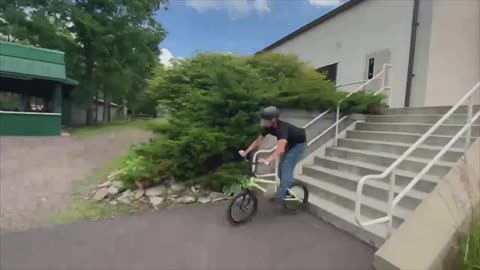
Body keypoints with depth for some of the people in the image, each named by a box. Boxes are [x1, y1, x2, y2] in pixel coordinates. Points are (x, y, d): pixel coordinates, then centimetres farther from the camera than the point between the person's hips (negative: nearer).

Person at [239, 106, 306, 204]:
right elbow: (258, 141, -8)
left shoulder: (281, 128, -39)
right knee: (281, 169, 8)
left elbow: (280, 149, -52)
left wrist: (267, 160, -63)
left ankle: (280, 197, -3)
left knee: (286, 168, -13)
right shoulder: (269, 127, -15)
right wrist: (246, 152, -14)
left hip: (298, 144, -8)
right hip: (290, 144, 8)